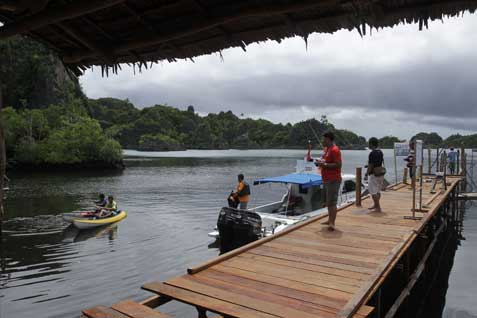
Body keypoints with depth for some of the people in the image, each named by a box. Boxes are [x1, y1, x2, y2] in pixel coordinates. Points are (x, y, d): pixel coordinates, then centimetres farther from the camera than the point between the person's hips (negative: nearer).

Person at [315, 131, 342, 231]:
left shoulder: (334, 150, -16)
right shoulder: (327, 149, 14)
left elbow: (338, 165, -22)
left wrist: (324, 164, -21)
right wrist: (321, 162, 7)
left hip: (333, 180, -10)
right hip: (326, 179, 10)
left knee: (332, 202, -9)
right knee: (328, 202, 18)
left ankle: (332, 223, -6)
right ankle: (330, 220, 28)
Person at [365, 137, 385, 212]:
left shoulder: (372, 153, -19)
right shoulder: (380, 152, 8)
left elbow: (370, 166, -19)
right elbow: (382, 163, 15)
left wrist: (366, 174, -11)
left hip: (374, 174, -9)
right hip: (381, 173, 9)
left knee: (374, 192, -1)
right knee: (377, 191, 19)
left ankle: (378, 208, 1)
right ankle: (375, 205, 32)